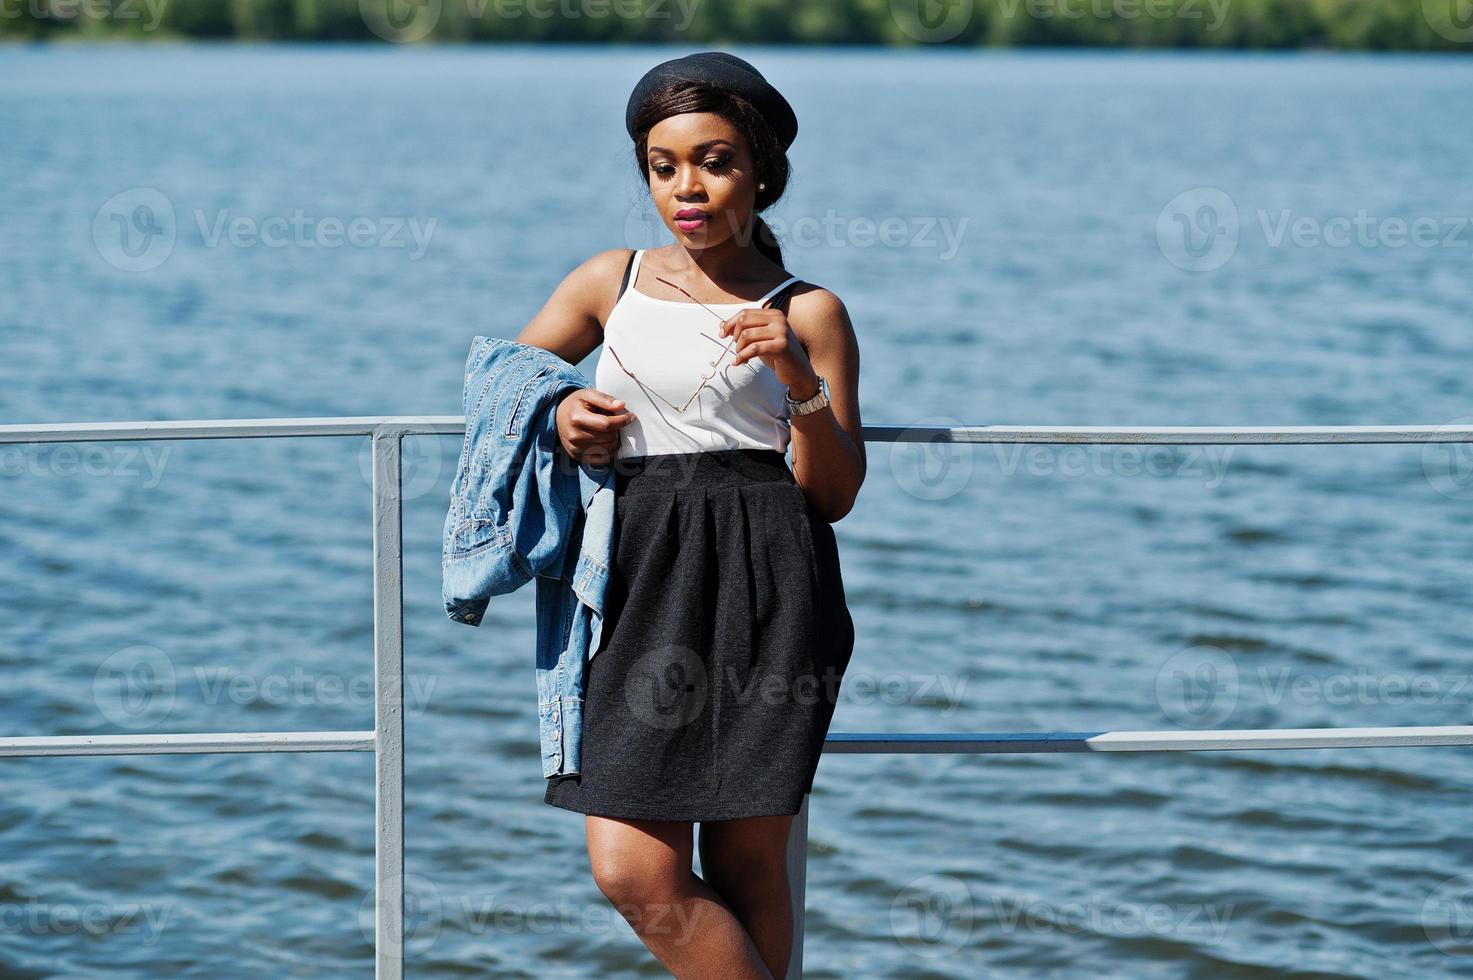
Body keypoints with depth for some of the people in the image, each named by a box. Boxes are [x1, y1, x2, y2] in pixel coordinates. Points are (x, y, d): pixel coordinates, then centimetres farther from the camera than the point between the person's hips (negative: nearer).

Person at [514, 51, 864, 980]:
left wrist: (801, 382, -14)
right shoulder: (611, 281, 14)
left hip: (764, 581, -3)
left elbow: (836, 494, 3)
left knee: (746, 864, -2)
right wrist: (560, 415, 5)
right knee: (633, 870, -9)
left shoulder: (808, 312, 6)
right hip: (642, 577, 3)